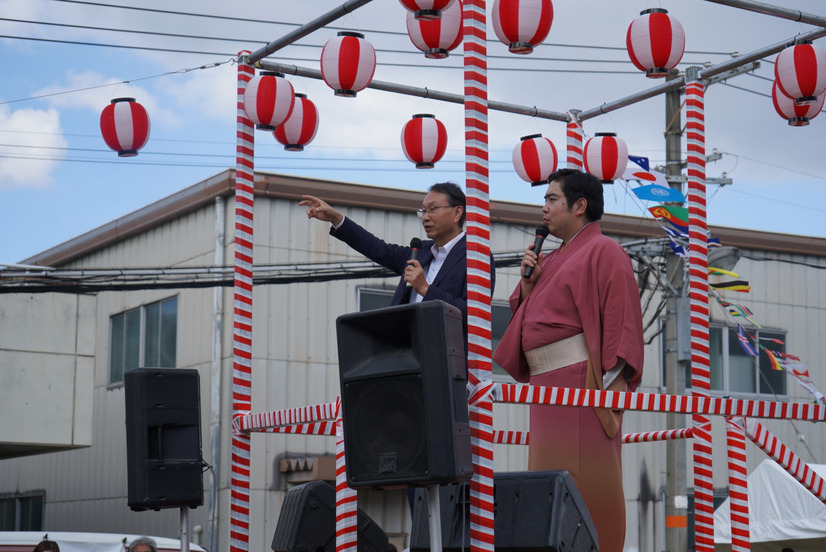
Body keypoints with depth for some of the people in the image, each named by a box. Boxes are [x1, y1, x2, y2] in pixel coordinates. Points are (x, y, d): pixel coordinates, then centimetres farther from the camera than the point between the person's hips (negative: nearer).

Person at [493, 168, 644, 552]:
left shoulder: (602, 251, -4)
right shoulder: (553, 259, 23)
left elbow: (621, 318, -12)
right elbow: (530, 316, 26)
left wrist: (611, 382, -19)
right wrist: (528, 282, 8)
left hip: (581, 380, -9)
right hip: (547, 384, 9)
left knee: (588, 478, -9)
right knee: (553, 477, 8)